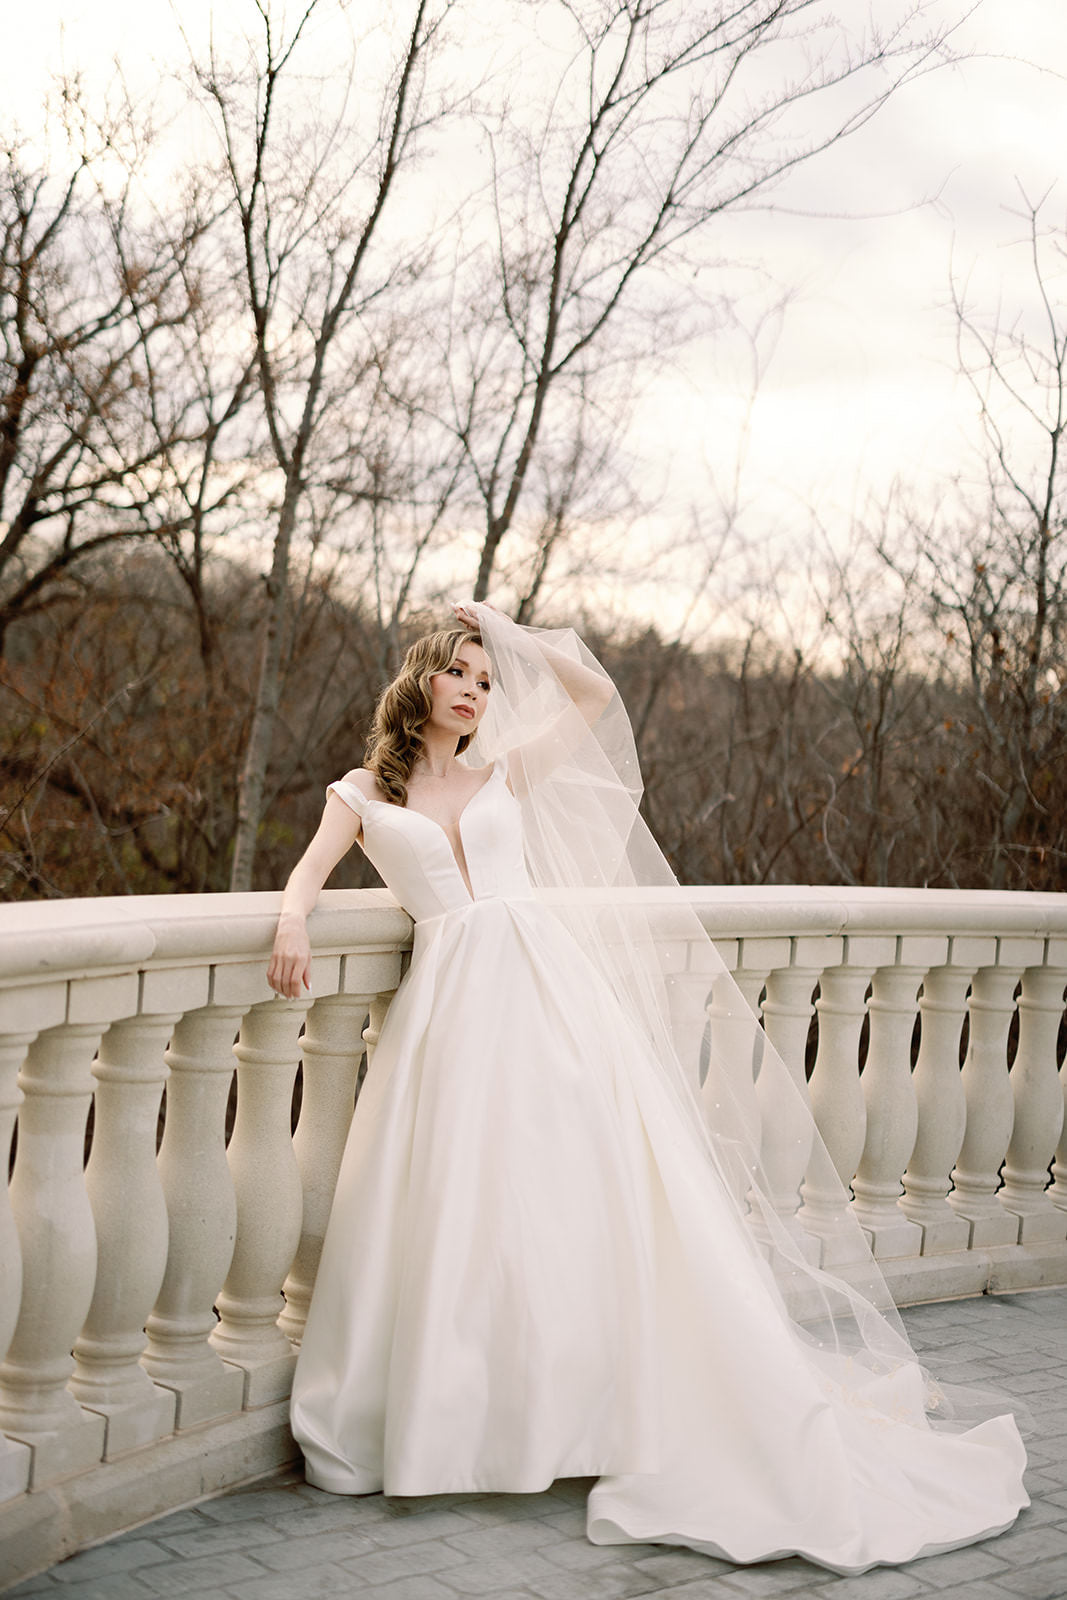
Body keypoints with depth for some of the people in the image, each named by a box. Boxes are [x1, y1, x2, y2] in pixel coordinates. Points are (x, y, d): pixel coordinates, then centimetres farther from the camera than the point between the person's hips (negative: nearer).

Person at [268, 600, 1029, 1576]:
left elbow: (593, 693, 14)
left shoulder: (508, 774, 17)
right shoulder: (364, 794, 14)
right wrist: (293, 920, -18)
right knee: (459, 1210, -6)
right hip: (453, 1005, -1)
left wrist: (506, 637, 15)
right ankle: (443, 1416, 5)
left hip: (550, 985, 1)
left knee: (602, 1192, -6)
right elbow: (311, 871, 2)